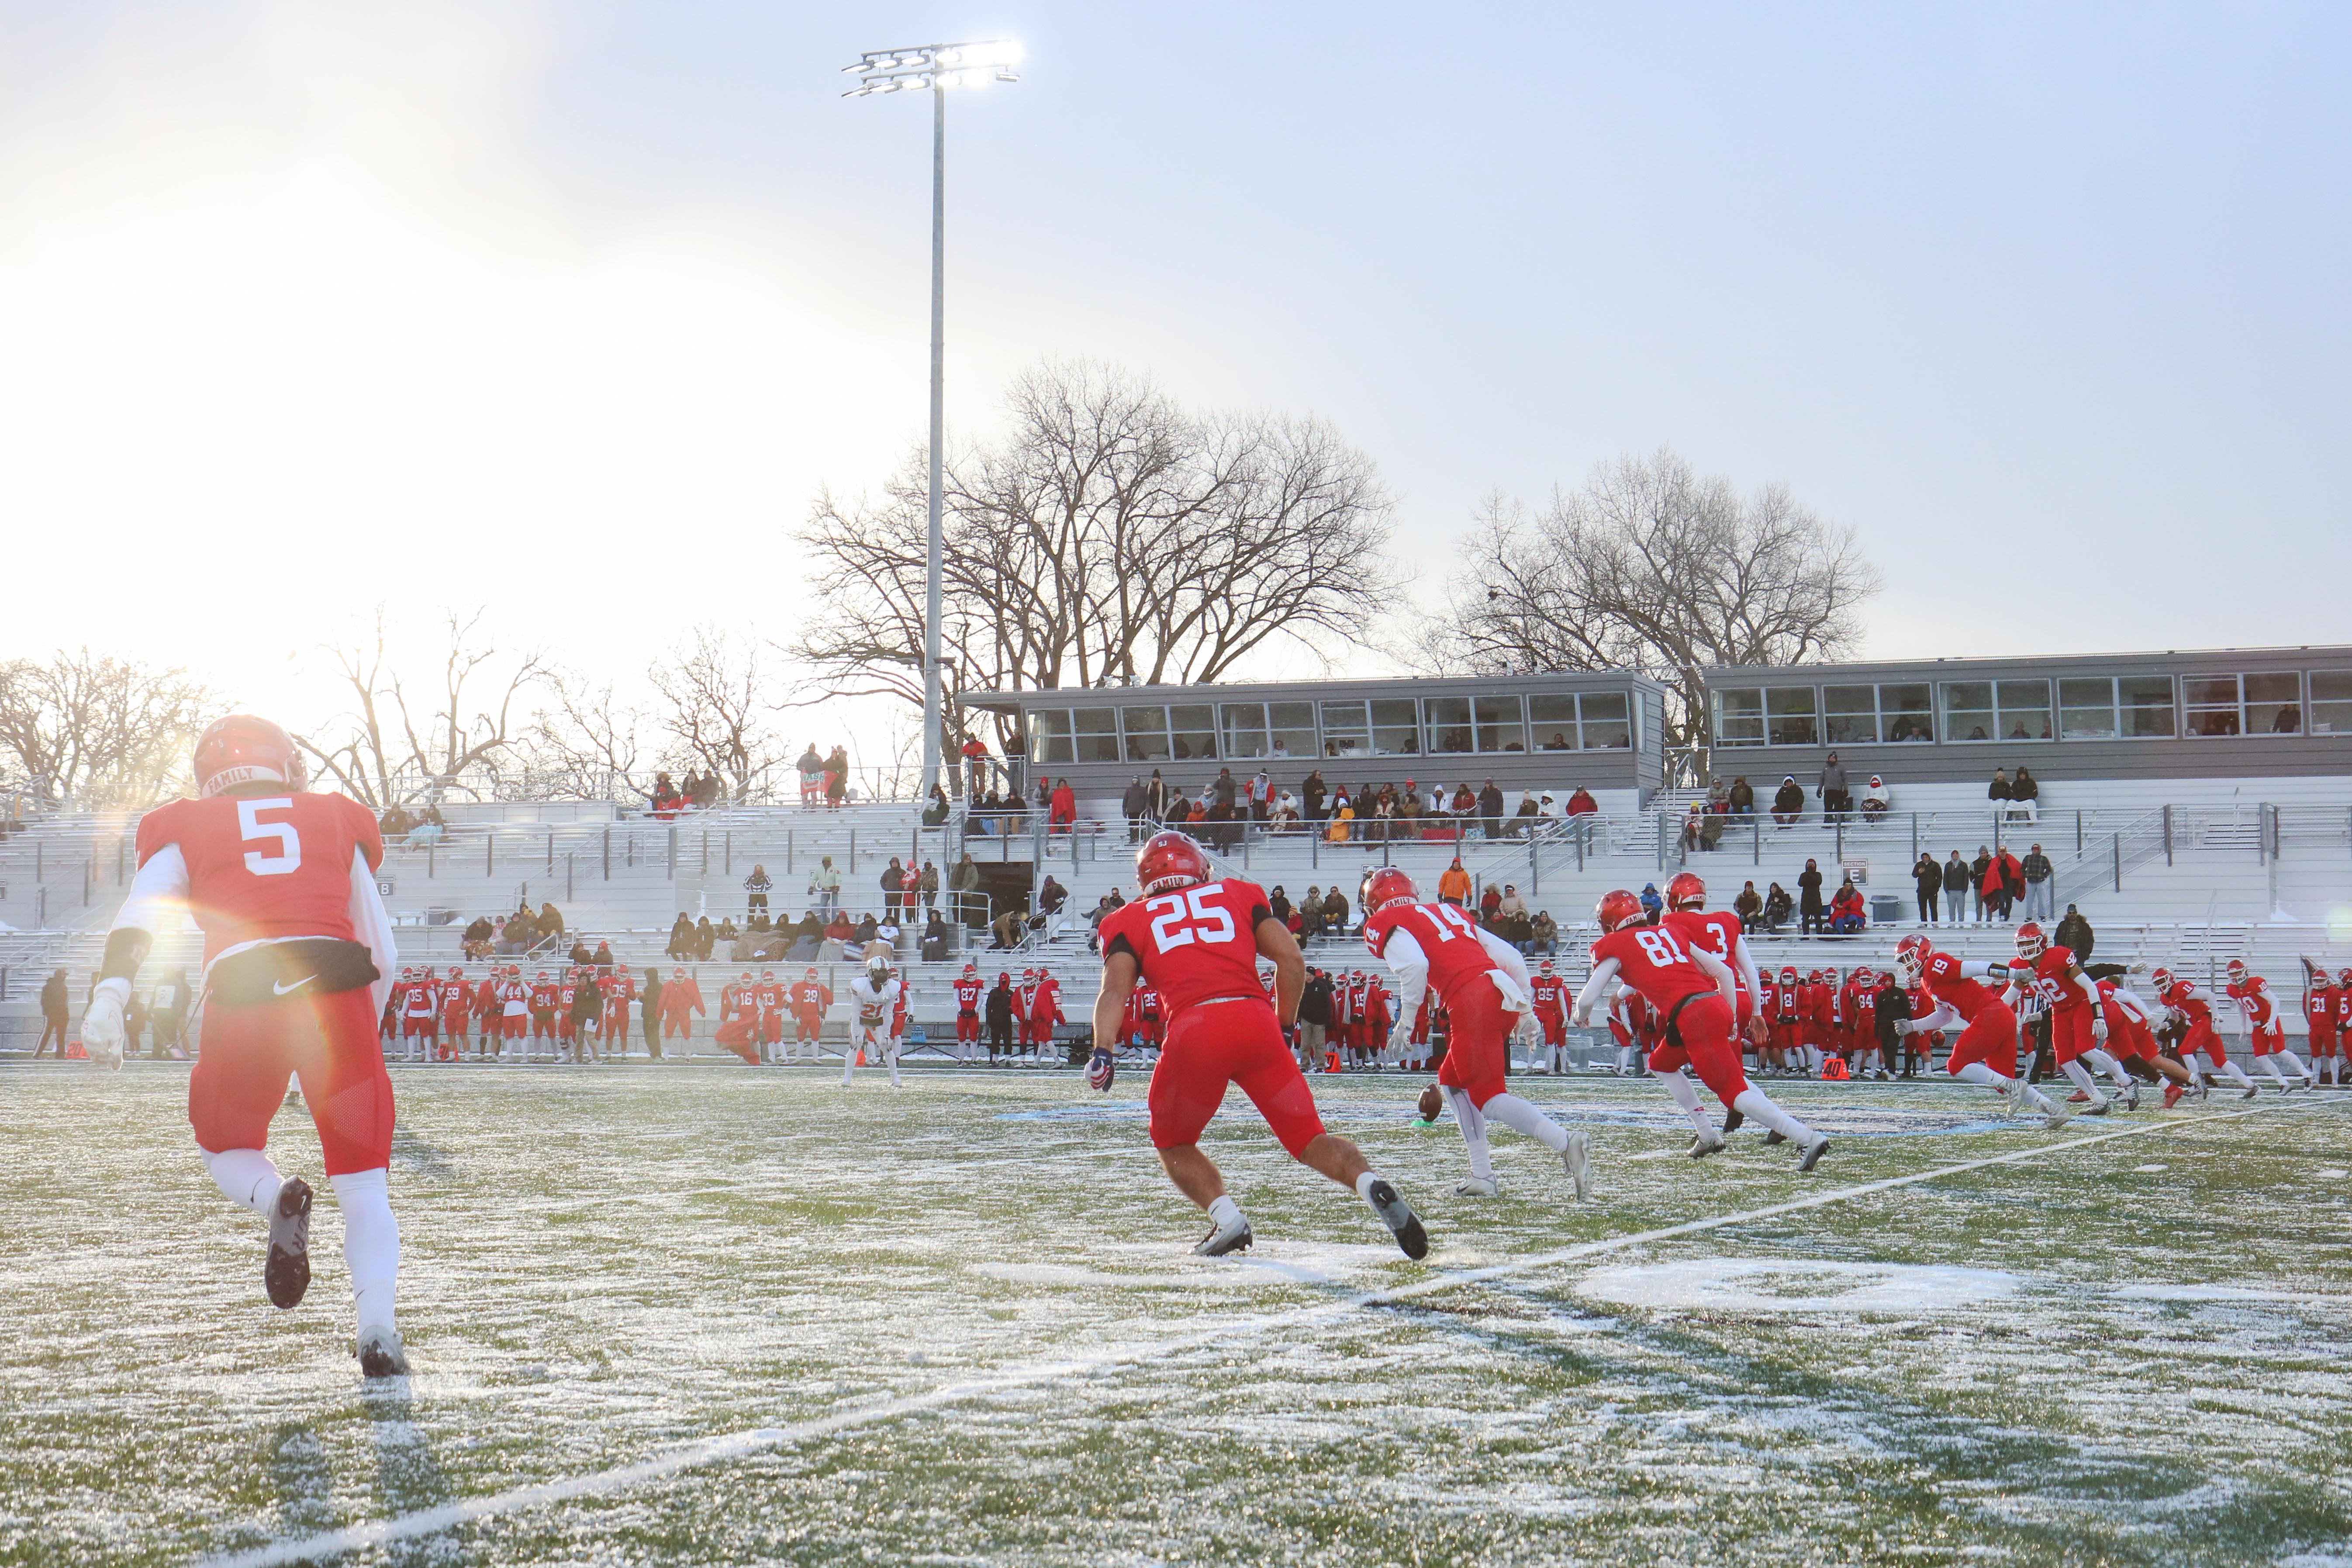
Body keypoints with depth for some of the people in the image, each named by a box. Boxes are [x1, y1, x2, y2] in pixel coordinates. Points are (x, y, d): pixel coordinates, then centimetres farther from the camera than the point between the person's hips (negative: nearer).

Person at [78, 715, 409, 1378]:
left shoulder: (188, 831, 21)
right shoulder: (338, 823, 25)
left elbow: (139, 915, 2)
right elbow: (383, 952, 24)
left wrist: (108, 997, -11)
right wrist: (362, 1032, 38)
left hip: (241, 991, 0)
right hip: (335, 984, 1)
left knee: (227, 1147, 24)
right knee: (364, 1186, 7)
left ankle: (277, 1200, -9)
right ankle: (378, 1327, -14)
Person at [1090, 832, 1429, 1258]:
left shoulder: (1131, 921, 21)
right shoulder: (1237, 895, 26)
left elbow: (1116, 988, 3)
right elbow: (1292, 961, 15)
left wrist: (1102, 1052, -8)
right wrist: (1283, 1027, 25)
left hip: (1194, 1031, -1)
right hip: (1255, 1019, 2)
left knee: (1173, 1141, 22)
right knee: (1309, 1138, 9)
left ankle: (1226, 1218, 0)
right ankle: (1372, 1186, -19)